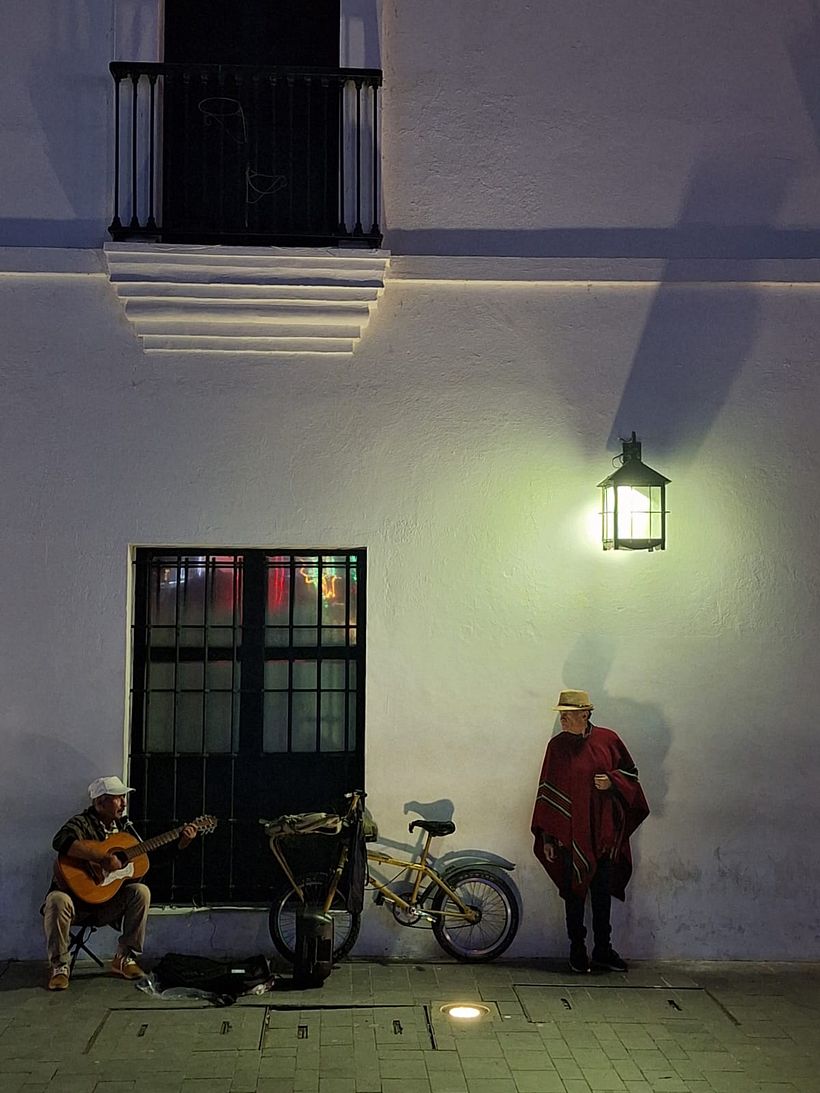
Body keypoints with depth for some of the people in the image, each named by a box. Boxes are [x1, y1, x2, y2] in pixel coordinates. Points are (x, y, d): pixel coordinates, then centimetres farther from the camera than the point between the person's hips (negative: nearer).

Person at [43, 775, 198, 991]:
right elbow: (61, 842, -35)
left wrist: (181, 843, 1)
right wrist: (104, 857, -36)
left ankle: (124, 958, -8)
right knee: (57, 900, -36)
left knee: (141, 891, -18)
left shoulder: (125, 827, 10)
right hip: (76, 897, -5)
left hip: (108, 904, 5)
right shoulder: (81, 823, -11)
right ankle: (58, 965, -17)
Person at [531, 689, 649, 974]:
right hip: (571, 831, -1)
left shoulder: (608, 739, -2)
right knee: (575, 892, 5)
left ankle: (603, 951, 20)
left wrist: (612, 782, -12)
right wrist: (547, 837, -3)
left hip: (604, 832, 1)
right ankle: (577, 952, 16)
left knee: (602, 892, 9)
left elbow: (630, 771, 10)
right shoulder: (557, 746, -3)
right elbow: (547, 791, -1)